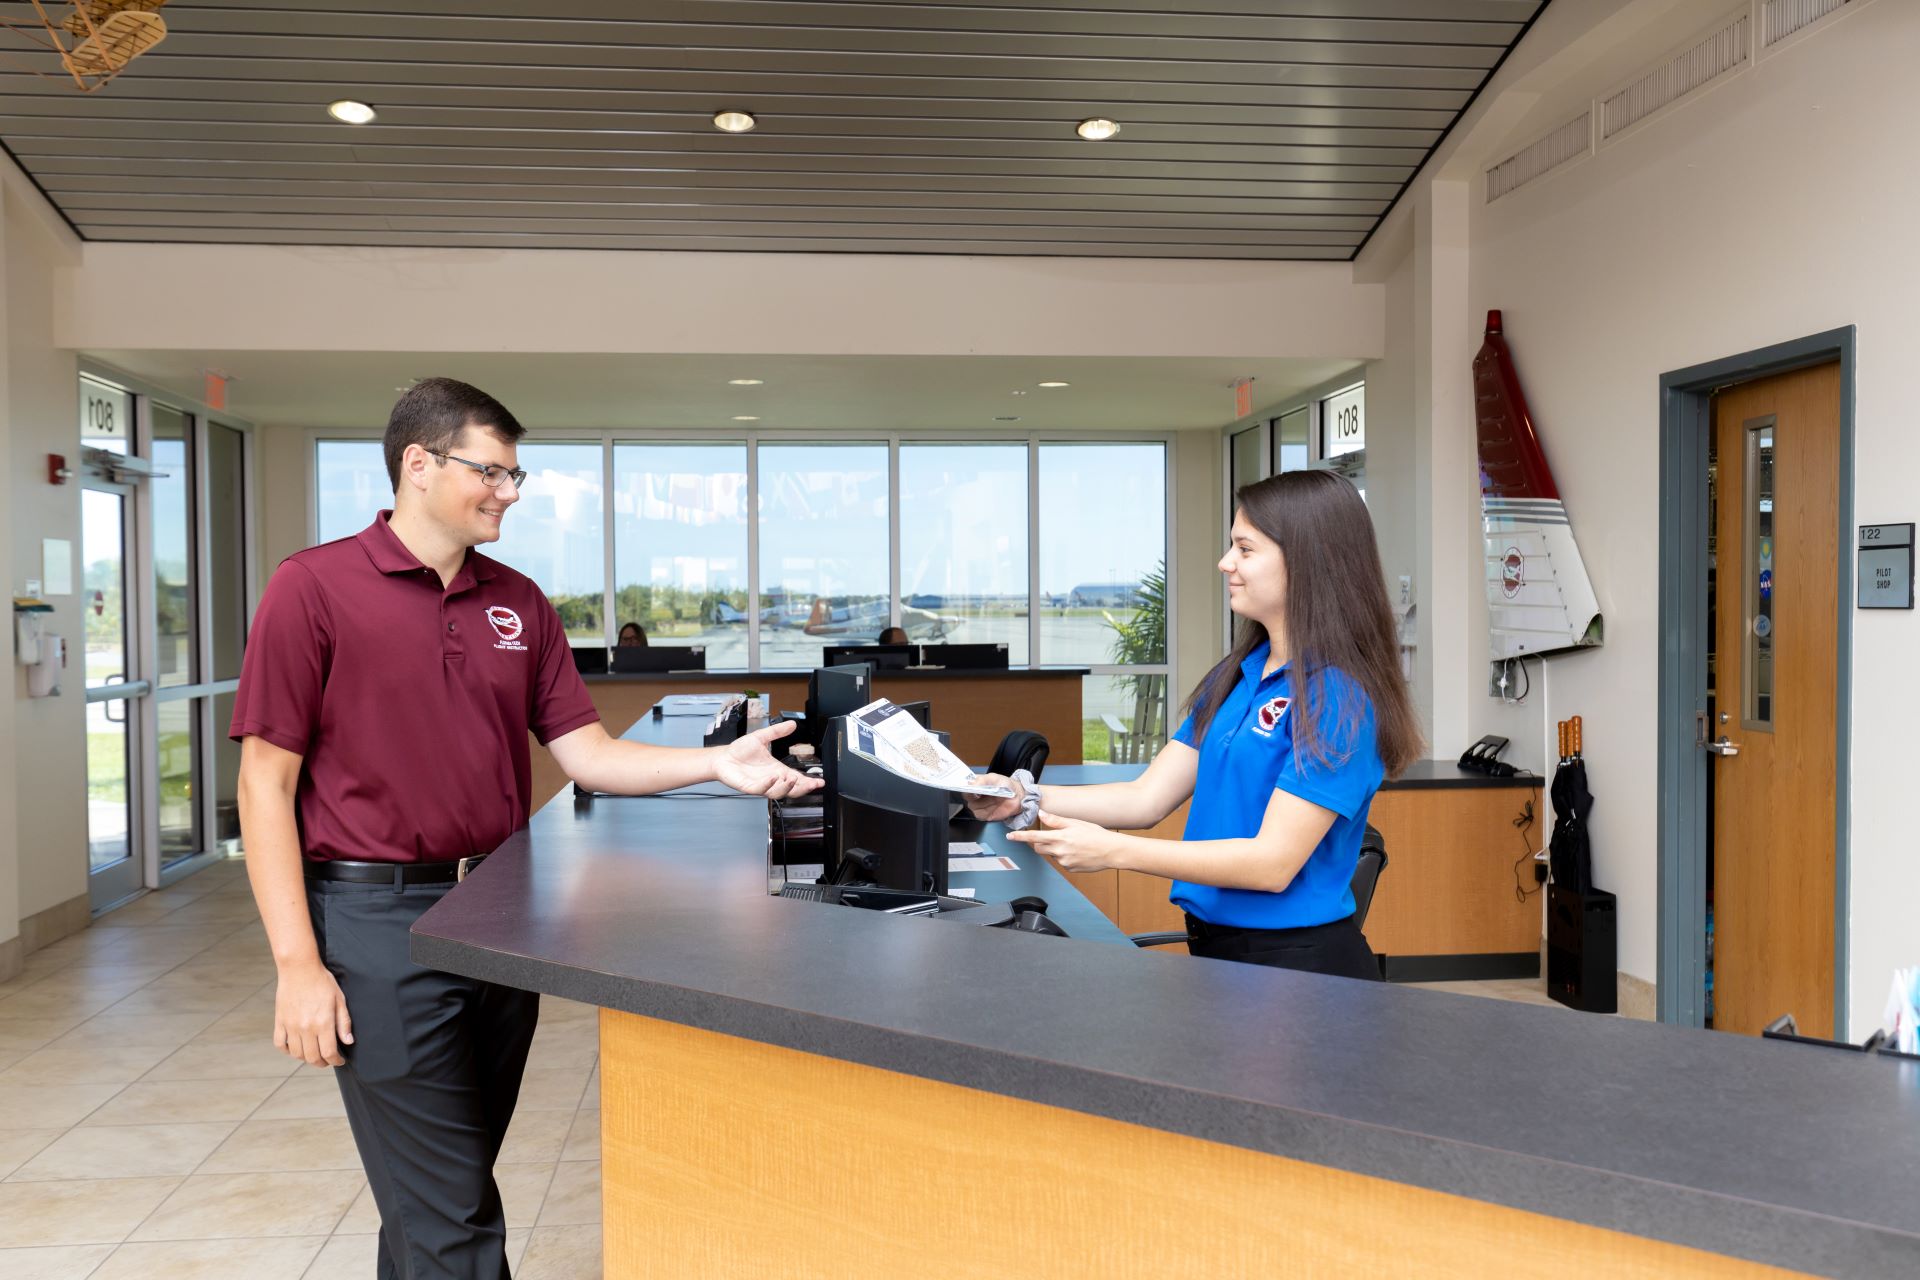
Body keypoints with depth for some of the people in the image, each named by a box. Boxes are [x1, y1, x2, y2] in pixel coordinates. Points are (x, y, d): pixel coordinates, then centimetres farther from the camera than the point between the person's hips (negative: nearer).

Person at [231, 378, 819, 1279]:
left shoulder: (519, 603, 8)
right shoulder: (314, 588, -8)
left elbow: (585, 754, 5)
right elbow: (266, 783, -8)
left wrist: (717, 764, -10)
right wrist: (297, 963, -13)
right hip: (379, 921, -5)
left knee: (425, 1198, 18)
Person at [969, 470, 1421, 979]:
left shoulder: (1338, 700, -16)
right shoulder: (1235, 678, 7)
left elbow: (1274, 863, -20)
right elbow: (1147, 798, 5)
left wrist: (1113, 850, -24)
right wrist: (1028, 801, -9)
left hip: (1299, 963, -7)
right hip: (1215, 947, 7)